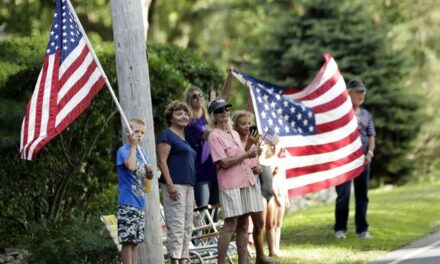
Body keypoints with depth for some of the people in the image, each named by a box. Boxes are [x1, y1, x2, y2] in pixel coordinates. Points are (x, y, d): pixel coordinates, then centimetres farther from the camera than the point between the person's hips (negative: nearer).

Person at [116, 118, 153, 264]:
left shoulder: (141, 152, 15)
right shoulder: (123, 151, -8)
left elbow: (149, 176, 21)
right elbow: (131, 166, -28)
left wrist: (150, 171, -2)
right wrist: (133, 146, -18)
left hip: (139, 203, 8)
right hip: (127, 203, -8)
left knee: (135, 241, 10)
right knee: (128, 240, -10)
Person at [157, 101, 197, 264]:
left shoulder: (185, 138, 22)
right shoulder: (167, 135, -3)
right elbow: (162, 161, -11)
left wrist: (192, 186, 20)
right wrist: (170, 185, -20)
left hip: (188, 185, 9)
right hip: (175, 185, -9)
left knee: (187, 226, 7)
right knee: (176, 224, -12)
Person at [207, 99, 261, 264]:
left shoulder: (234, 134, 16)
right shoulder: (215, 136, -7)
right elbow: (224, 163, -14)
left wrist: (249, 145, 7)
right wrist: (246, 155, -15)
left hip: (246, 181, 7)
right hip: (230, 184, -7)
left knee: (243, 224, 7)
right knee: (230, 224, -11)